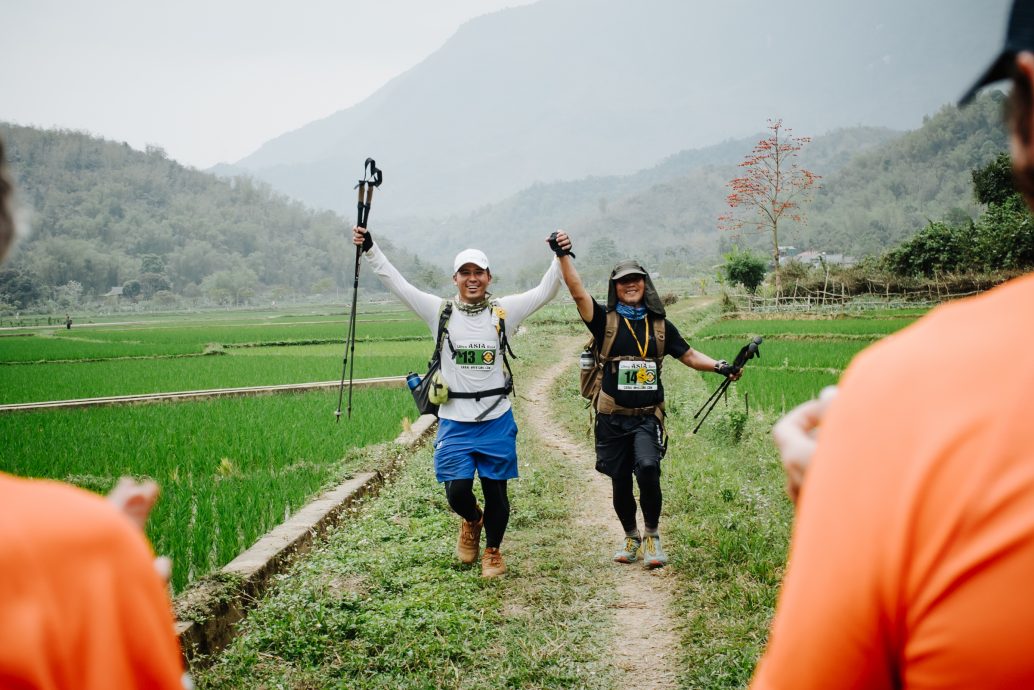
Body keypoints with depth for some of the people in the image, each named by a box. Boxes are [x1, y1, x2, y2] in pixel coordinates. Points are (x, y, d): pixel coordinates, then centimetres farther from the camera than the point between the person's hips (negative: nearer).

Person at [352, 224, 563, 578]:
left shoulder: (503, 310, 2)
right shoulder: (441, 311, 2)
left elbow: (545, 291, -2)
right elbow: (398, 284, -2)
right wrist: (370, 249, -9)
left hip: (497, 420, 0)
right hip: (455, 421, 0)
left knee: (496, 491, 7)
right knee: (457, 492, -5)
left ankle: (492, 551, 31)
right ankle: (471, 520, 32)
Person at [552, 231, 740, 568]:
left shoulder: (660, 325, 9)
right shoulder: (606, 320, 2)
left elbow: (689, 355, 16)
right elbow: (578, 292, -11)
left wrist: (718, 366, -1)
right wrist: (564, 256, -21)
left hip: (648, 416, 0)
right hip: (613, 417, 0)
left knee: (647, 467, -22)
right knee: (620, 482, 8)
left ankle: (652, 535, -3)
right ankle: (631, 538, 31)